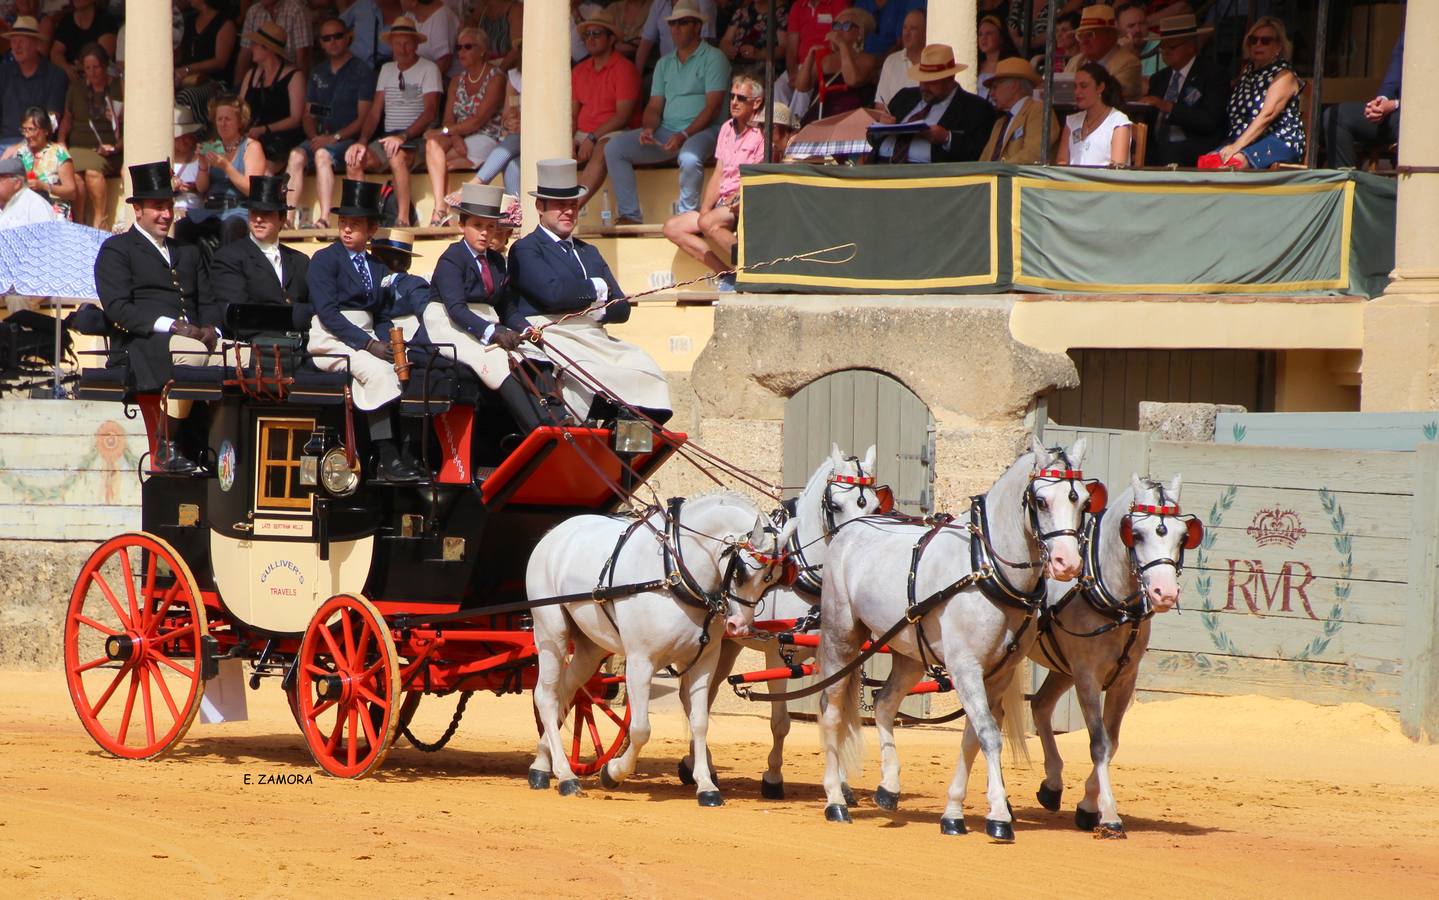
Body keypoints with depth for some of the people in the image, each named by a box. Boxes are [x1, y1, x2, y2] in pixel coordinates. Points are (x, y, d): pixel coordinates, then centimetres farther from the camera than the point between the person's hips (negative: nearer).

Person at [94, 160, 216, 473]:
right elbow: (117, 307, -7)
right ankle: (168, 447, -29)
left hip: (194, 337, 6)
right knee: (194, 352, -36)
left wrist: (211, 329, -2)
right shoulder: (116, 249, 7)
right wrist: (170, 326, -18)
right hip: (139, 345, -6)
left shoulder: (187, 252, 29)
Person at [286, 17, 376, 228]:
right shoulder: (318, 74, 21)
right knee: (296, 155, -26)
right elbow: (308, 115, 20)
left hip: (348, 139, -5)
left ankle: (324, 218, -43)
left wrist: (335, 137, -14)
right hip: (321, 138, 5)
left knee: (323, 155, -35)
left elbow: (364, 118, -5)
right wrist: (314, 137, -1)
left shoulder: (361, 70, 2)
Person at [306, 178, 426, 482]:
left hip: (366, 336, 6)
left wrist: (386, 343, -6)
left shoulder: (378, 268, 20)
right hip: (331, 339, -6)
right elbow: (327, 312, -11)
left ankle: (406, 452, -28)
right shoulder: (324, 260, 1)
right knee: (377, 370, -33)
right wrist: (369, 345, -18)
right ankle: (386, 459, -35)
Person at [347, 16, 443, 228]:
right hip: (388, 137, 6)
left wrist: (403, 137, -25)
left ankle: (403, 219, -36)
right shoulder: (387, 70, 18)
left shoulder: (428, 69, -1)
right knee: (354, 159, -20)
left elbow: (430, 112, -12)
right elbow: (375, 113, 14)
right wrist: (362, 141, -4)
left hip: (418, 139, -6)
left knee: (396, 155, -38)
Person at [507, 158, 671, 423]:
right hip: (552, 337, -7)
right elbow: (552, 293, -12)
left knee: (646, 371, -21)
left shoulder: (589, 253, 29)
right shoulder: (525, 249, 7)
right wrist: (597, 289, 3)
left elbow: (621, 309, 20)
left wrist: (597, 310, -3)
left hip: (594, 339, 7)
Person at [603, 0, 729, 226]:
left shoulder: (713, 58, -1)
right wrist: (649, 129, -8)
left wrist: (684, 135, -21)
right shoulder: (664, 63, 19)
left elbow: (713, 107, -10)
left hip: (702, 130, -7)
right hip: (666, 130, 7)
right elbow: (654, 106, 16)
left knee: (689, 157, -41)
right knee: (614, 148, -10)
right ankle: (630, 215, -11)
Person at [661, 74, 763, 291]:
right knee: (672, 227, -3)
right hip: (722, 204, 9)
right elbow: (718, 176, 15)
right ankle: (727, 274, -13)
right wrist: (704, 209, 2)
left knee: (709, 223, -35)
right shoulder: (727, 129, 17)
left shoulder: (762, 133, -7)